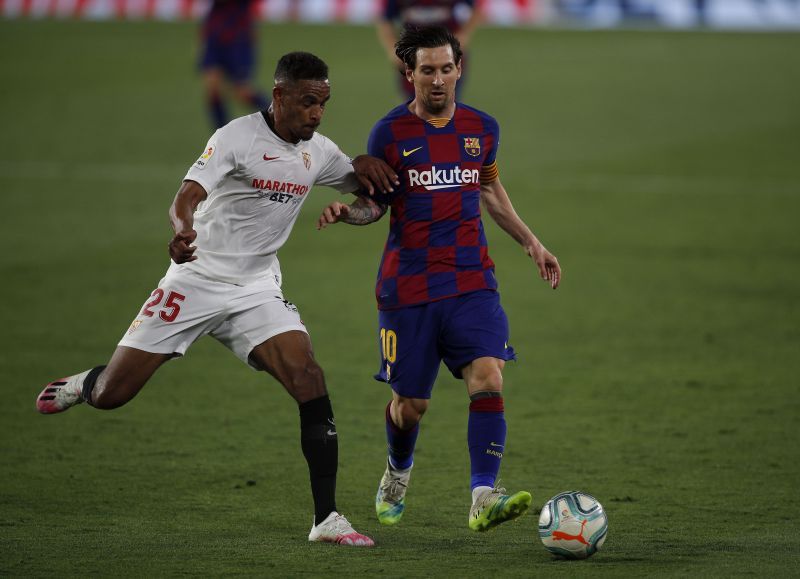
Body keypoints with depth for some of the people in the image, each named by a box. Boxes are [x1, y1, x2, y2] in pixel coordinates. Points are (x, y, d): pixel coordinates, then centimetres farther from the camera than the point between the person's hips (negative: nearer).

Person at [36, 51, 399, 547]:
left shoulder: (319, 152, 4)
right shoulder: (238, 138, -15)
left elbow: (363, 184, 23)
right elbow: (188, 195, -26)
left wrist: (366, 166, -3)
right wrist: (183, 229, -50)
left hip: (258, 292, 4)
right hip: (196, 280, -4)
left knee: (309, 381, -19)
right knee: (111, 395, -4)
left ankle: (327, 518, -14)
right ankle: (82, 386, 35)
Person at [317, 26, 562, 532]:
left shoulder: (482, 128, 6)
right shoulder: (390, 132, -4)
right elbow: (375, 203, 2)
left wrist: (531, 242, 23)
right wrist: (348, 212, -20)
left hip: (472, 282, 2)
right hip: (409, 288, -2)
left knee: (488, 378, -19)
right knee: (411, 402, 6)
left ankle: (484, 498, -23)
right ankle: (398, 474, 39)